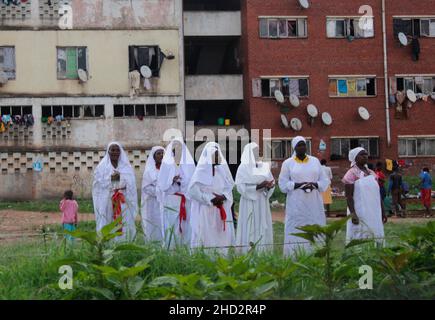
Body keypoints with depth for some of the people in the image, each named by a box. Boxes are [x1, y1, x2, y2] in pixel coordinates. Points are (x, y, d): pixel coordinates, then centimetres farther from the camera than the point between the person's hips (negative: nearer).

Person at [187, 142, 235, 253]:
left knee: (221, 235, 1)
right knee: (205, 236, -6)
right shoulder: (201, 170, -5)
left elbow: (229, 187, 11)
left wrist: (223, 197, -10)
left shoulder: (223, 169, 8)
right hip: (204, 210, -4)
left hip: (221, 210, 4)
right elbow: (193, 190, -8)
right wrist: (210, 200, -13)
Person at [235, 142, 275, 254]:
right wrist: (258, 186, -20)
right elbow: (241, 187, -12)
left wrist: (269, 186, -11)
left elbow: (271, 181, 13)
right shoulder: (243, 168, -4)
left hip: (262, 203, 6)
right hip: (249, 204, -5)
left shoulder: (264, 166, 11)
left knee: (263, 230, 5)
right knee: (250, 231, -6)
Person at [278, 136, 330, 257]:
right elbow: (283, 184, -2)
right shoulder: (288, 163, 5)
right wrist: (299, 185, -15)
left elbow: (325, 180, 8)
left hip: (314, 204, 2)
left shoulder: (315, 161, 11)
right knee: (297, 233, -6)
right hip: (296, 206, -2)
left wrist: (314, 185, -12)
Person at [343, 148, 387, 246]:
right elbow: (348, 196, -12)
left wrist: (382, 212, 14)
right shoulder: (352, 174, -5)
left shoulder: (372, 173, 15)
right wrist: (353, 214, -21)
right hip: (359, 214, -7)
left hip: (374, 214, 7)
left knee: (376, 238, 6)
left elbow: (377, 194, 18)